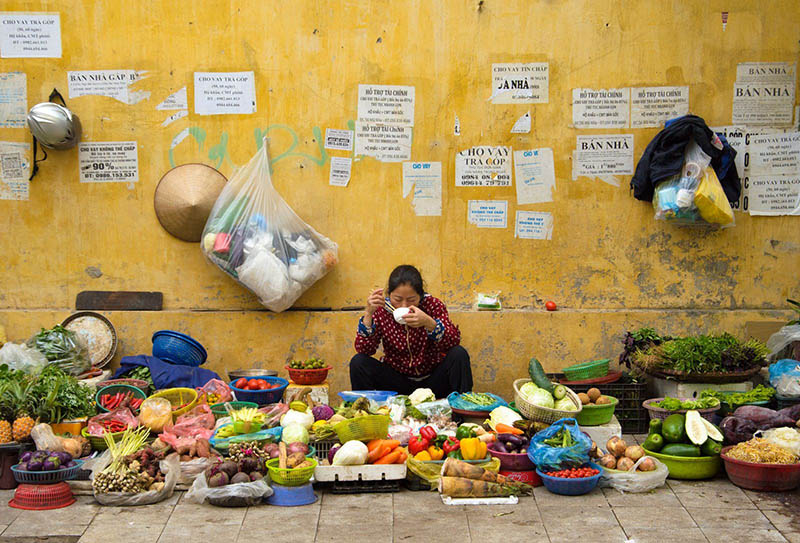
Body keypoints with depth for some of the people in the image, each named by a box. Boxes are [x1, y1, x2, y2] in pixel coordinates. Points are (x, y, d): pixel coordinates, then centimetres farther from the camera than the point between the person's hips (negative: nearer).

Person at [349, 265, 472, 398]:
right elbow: (364, 349, -17)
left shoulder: (433, 305, -11)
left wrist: (428, 322, -39)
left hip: (432, 379, 0)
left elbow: (454, 341, -22)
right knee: (358, 362, -20)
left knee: (459, 354, -25)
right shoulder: (381, 310, -9)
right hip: (397, 381, 1)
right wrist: (368, 313, -28)